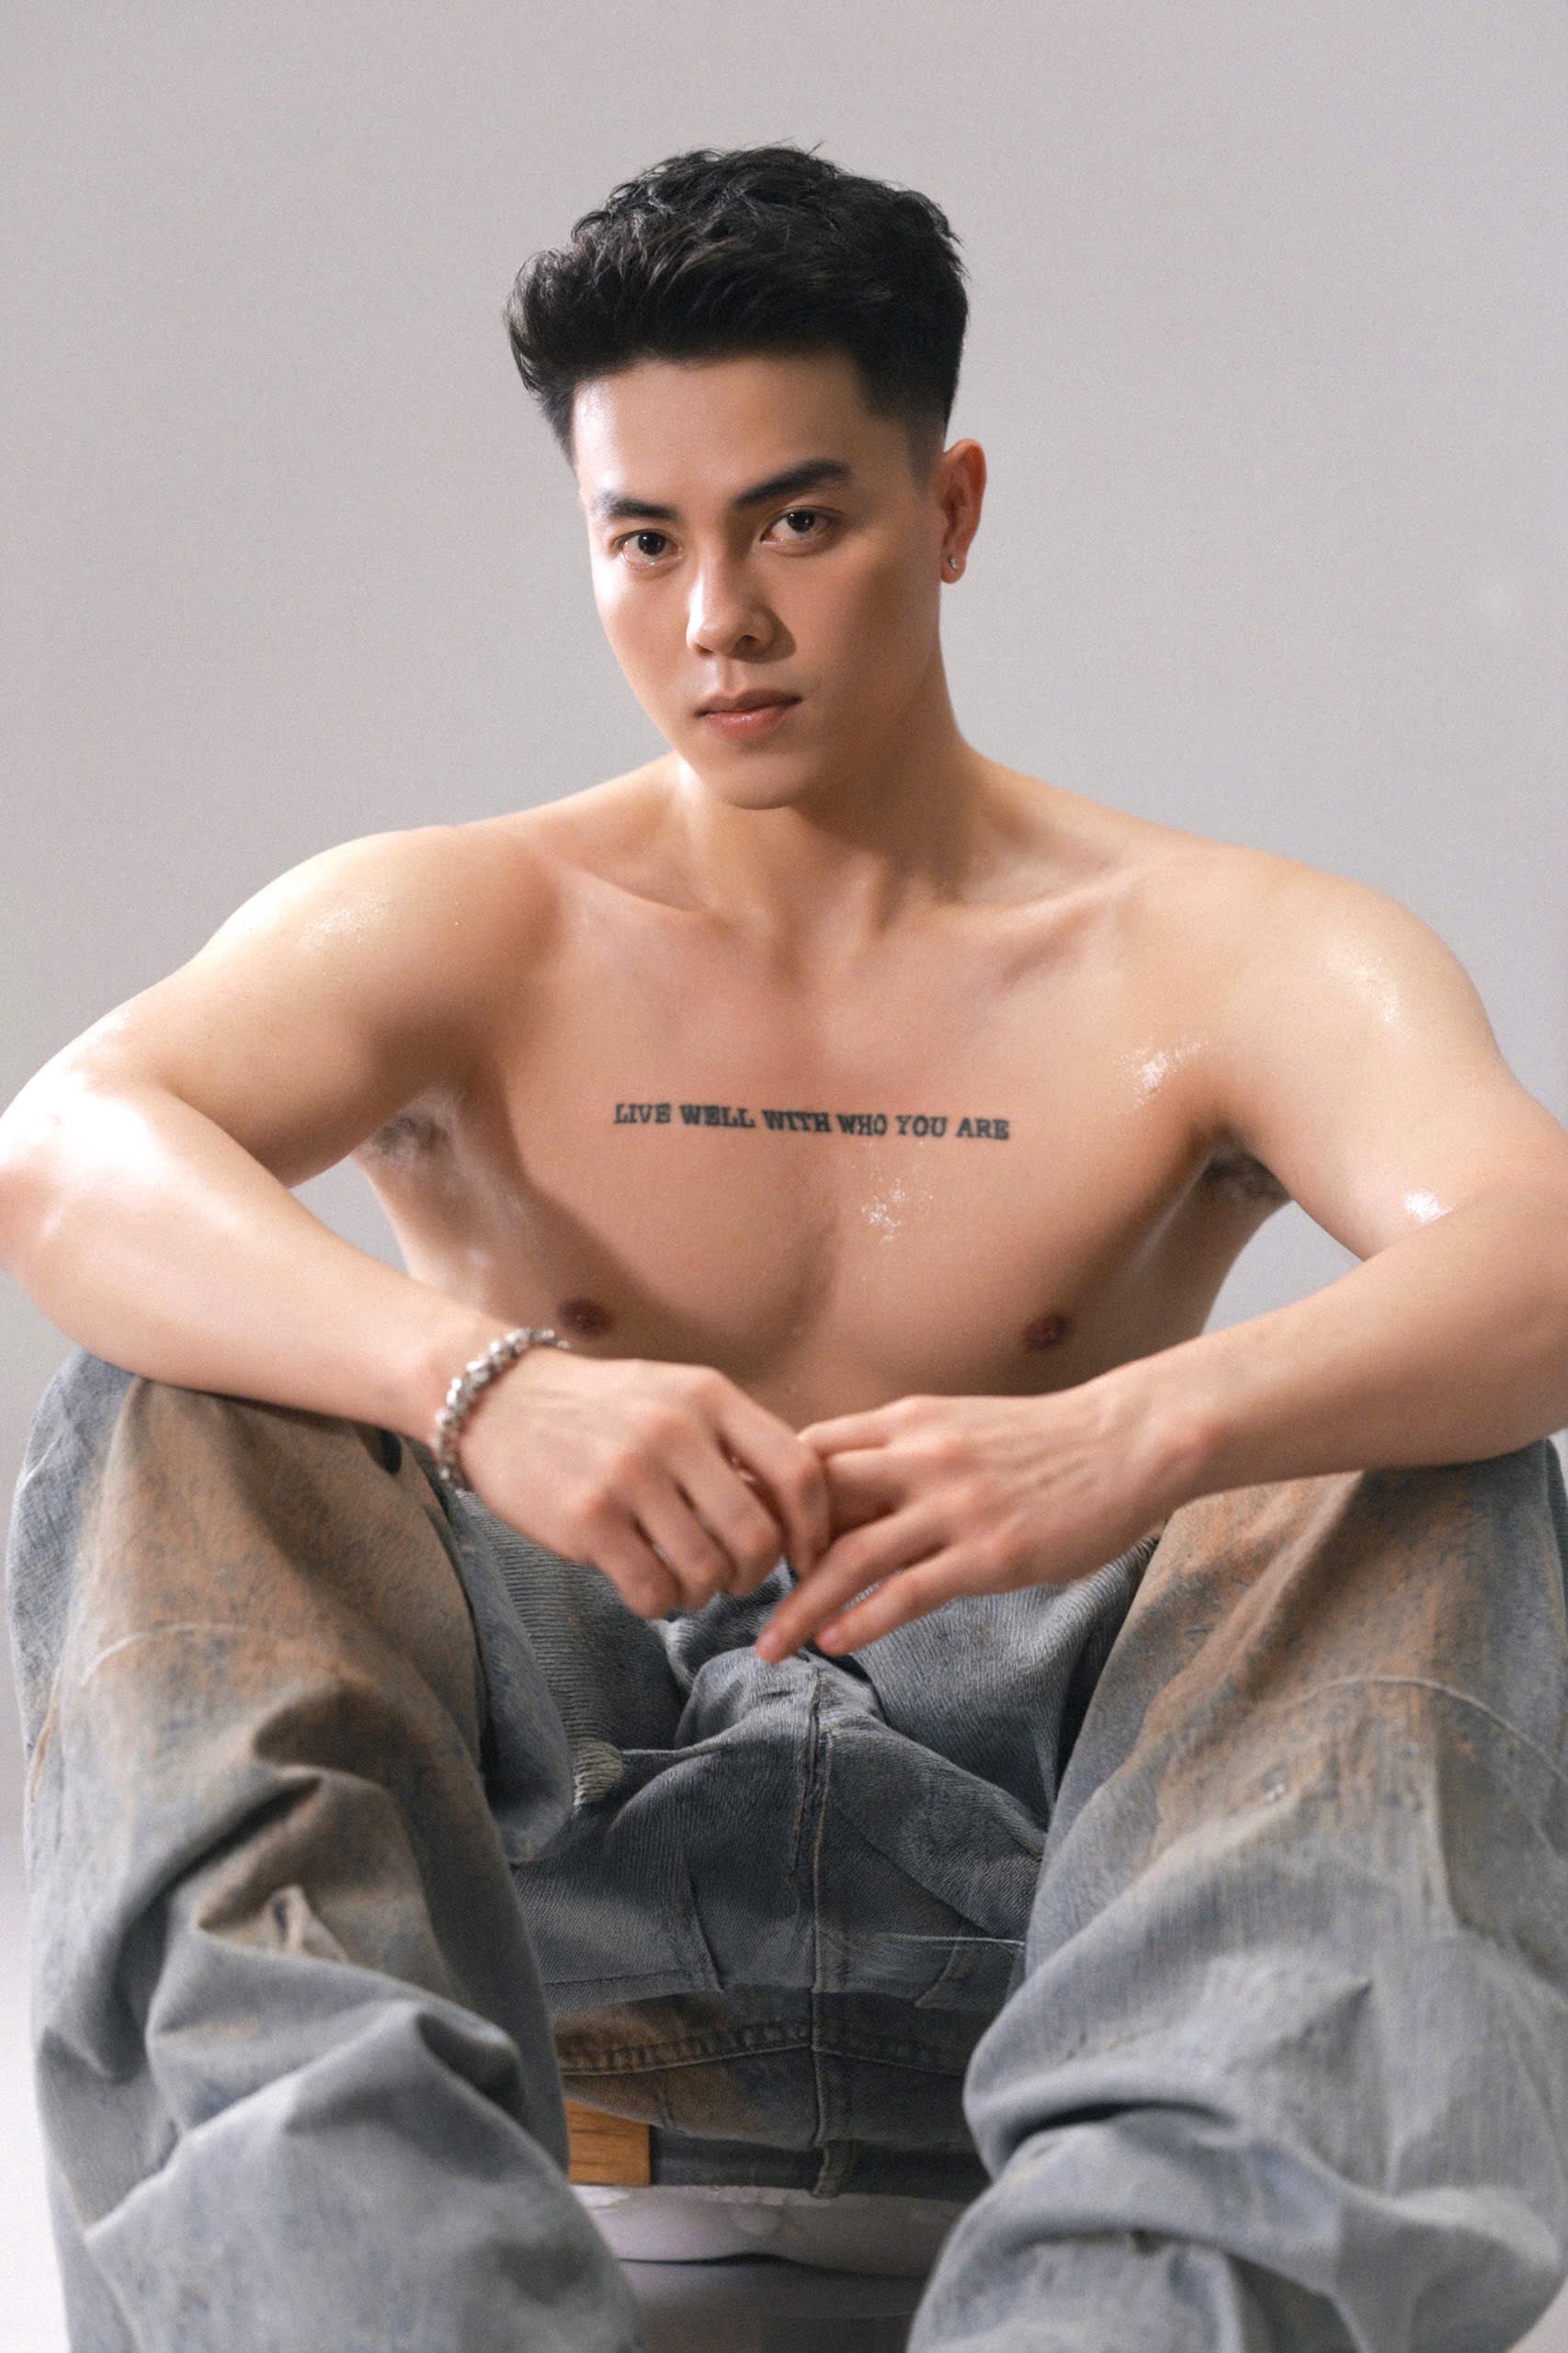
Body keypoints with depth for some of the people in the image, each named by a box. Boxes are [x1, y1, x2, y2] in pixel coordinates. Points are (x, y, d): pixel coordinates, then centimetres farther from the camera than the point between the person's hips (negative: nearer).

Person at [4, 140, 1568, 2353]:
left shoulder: (1229, 955, 3)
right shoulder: (454, 930, 6)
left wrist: (1135, 1439, -39)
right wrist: (483, 1382, -36)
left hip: (1029, 1850, 0)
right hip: (555, 1869, 1)